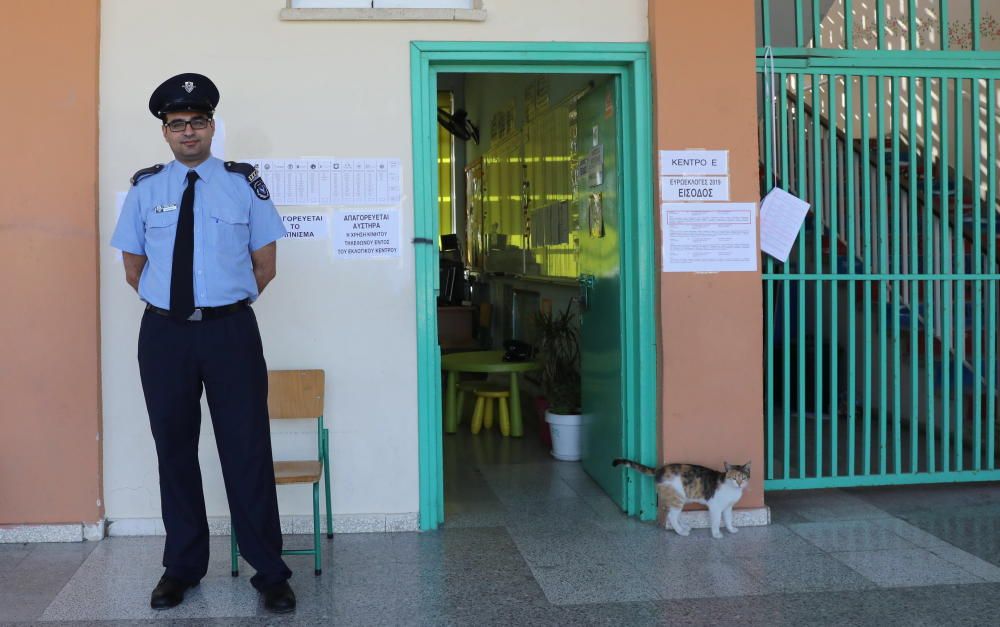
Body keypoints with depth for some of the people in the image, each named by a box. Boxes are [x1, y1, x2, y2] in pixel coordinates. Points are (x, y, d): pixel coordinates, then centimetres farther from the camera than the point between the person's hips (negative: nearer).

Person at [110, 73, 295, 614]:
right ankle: (181, 568, 25)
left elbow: (265, 265, 6)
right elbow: (133, 268, 13)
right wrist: (170, 303, 6)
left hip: (230, 330, -2)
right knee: (174, 449, 10)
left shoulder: (243, 183, 2)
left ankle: (269, 573, 10)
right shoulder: (145, 188, 6)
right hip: (164, 332, 2)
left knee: (247, 449, 0)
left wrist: (227, 303, 4)